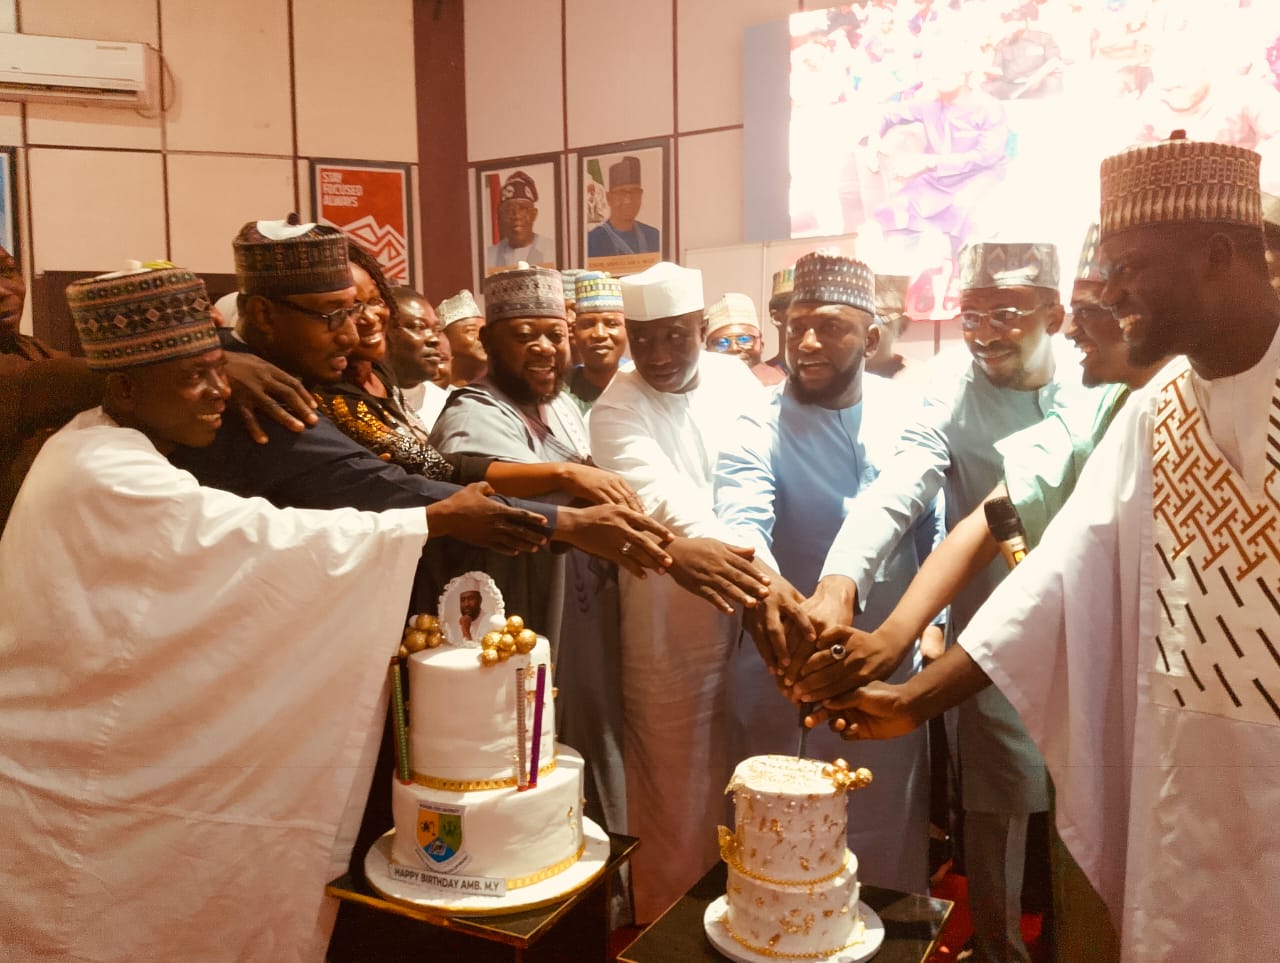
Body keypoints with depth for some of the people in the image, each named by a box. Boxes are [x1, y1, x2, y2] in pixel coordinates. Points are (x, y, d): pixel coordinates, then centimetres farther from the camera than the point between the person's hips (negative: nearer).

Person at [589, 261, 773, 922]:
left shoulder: (734, 378, 2)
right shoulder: (616, 410, -14)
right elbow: (658, 490, -32)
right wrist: (698, 545, -51)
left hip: (751, 607, 5)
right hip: (672, 627, -5)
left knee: (741, 772, 19)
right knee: (678, 789, 8)